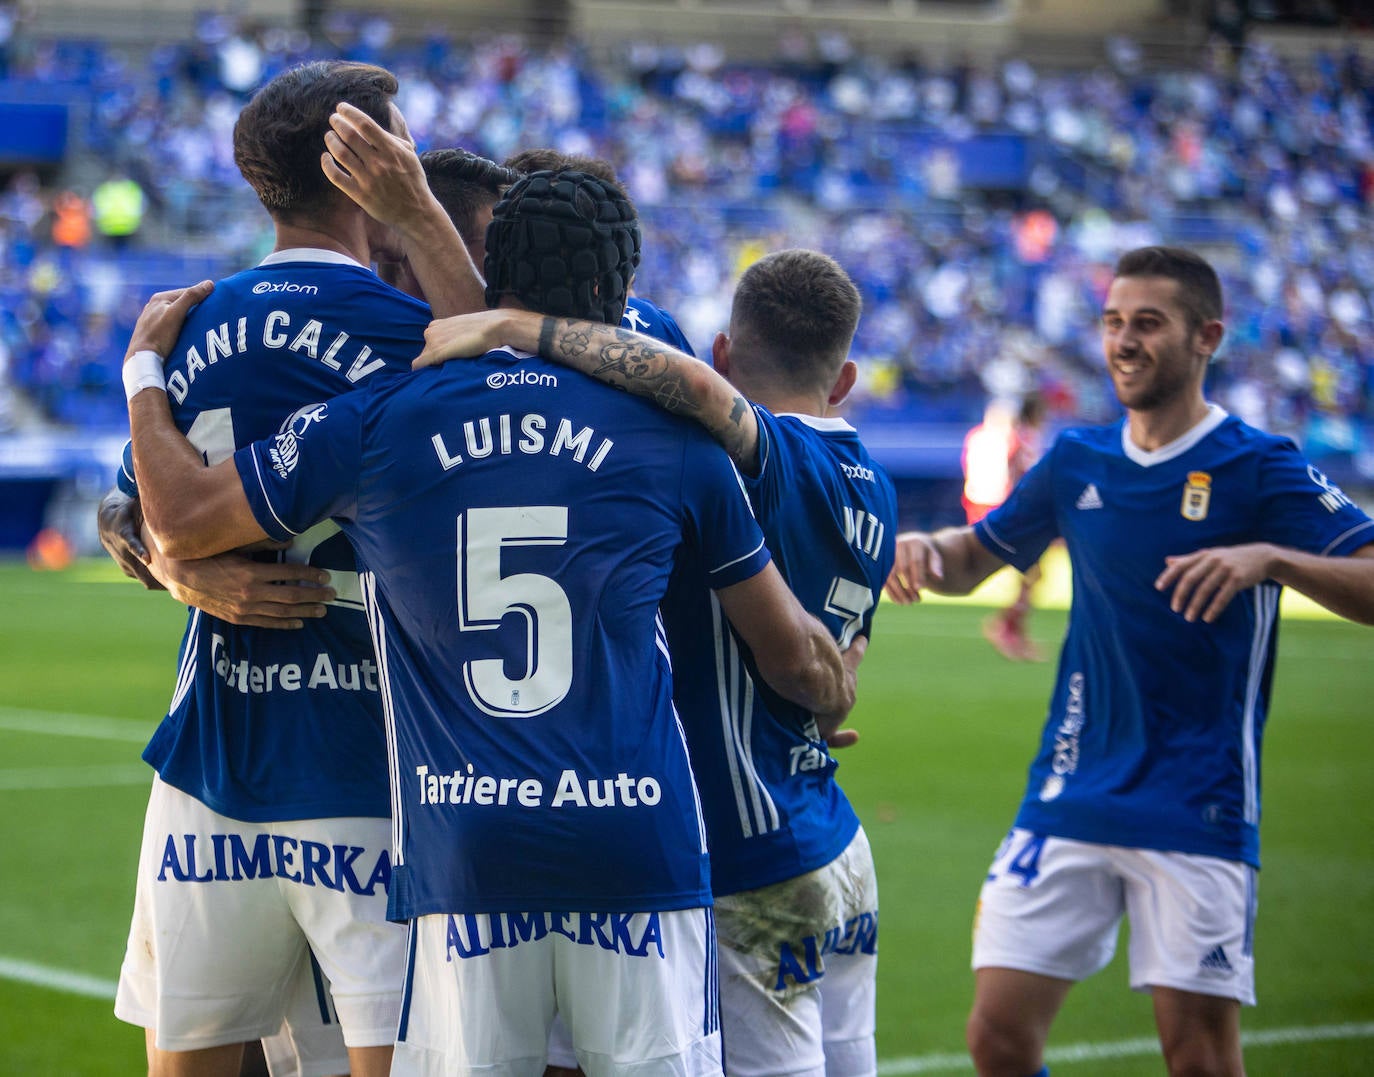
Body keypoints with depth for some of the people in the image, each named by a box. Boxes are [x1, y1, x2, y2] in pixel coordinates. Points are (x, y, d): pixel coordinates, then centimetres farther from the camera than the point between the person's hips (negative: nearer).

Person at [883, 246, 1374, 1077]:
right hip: (1071, 800, 4)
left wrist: (1267, 557, -31)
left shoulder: (1260, 468, -5)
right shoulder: (1078, 461, 9)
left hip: (1197, 813, -4)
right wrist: (925, 552, 0)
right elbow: (975, 558, 23)